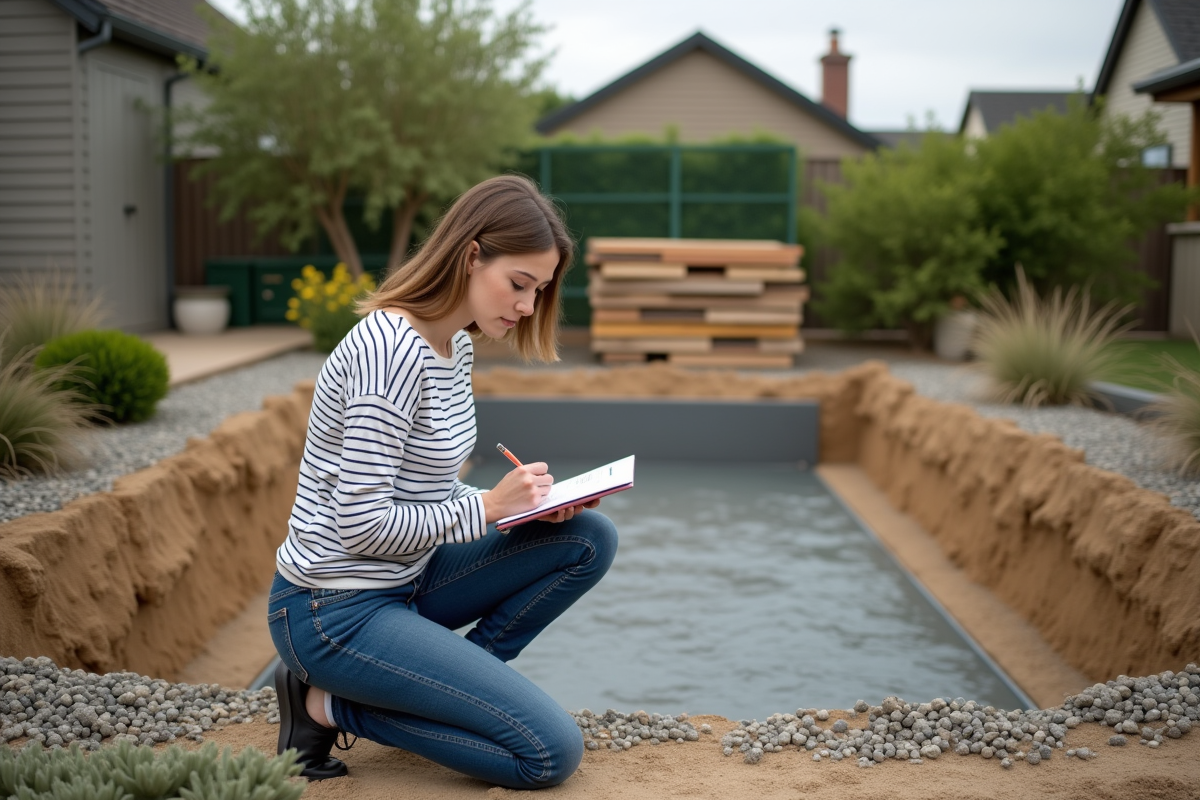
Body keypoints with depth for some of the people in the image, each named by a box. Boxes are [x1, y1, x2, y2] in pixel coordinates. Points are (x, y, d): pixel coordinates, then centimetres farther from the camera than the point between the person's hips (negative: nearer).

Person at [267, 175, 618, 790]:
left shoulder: (455, 344, 7)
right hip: (336, 612, -9)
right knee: (552, 753, -11)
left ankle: (448, 683, 6)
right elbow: (362, 523, -24)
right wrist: (488, 508, -15)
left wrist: (526, 504, -2)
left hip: (405, 580, 9)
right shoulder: (390, 348, -23)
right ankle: (330, 705, -2)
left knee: (590, 538, 2)